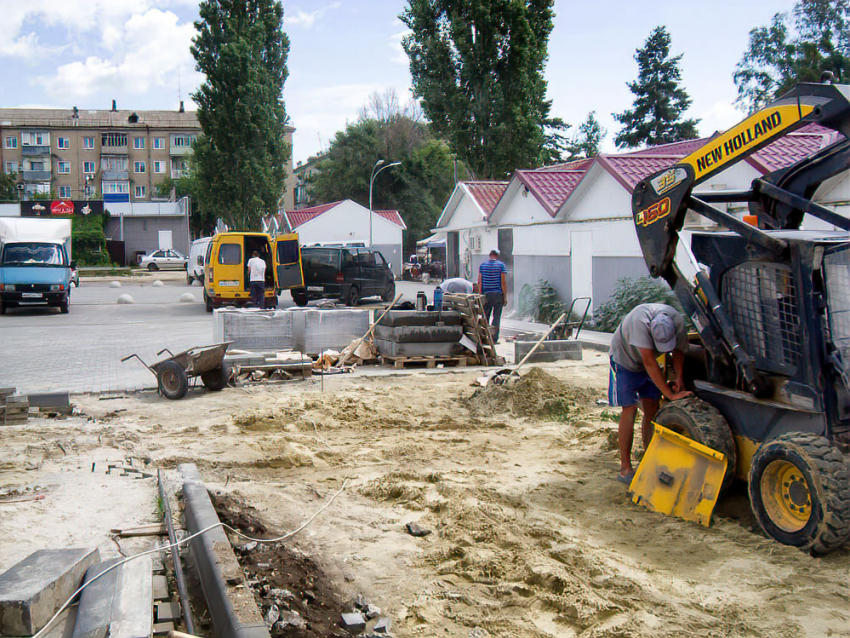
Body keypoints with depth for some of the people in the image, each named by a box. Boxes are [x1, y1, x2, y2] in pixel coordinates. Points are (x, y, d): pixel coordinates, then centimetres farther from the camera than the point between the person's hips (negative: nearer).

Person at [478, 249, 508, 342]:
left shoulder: (482, 265, 6)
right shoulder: (501, 265, -2)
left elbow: (479, 282, 4)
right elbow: (503, 282, -7)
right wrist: (505, 297, -3)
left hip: (486, 294, 2)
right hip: (498, 294, -2)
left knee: (485, 316, 10)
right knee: (496, 316, 1)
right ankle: (494, 338, -1)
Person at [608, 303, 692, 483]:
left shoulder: (678, 322, -25)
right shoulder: (640, 321, -42)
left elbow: (678, 350, -4)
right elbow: (649, 363, -41)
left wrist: (678, 377, -20)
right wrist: (671, 394, -39)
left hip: (648, 362, 5)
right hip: (625, 359, -5)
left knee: (652, 411, 2)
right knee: (629, 410, -12)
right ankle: (625, 469, -7)